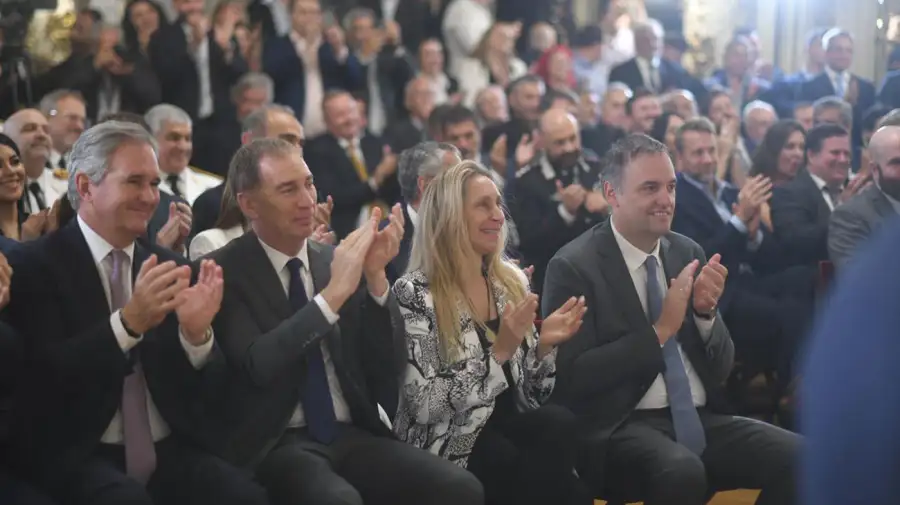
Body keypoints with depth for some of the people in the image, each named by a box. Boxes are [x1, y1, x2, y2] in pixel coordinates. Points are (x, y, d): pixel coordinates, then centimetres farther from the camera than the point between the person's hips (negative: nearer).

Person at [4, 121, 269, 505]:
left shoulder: (167, 266, 12)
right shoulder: (34, 265, -1)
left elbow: (199, 388, 9)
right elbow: (44, 377, -14)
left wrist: (196, 333, -12)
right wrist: (128, 321, -26)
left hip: (168, 451, 4)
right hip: (76, 456, -4)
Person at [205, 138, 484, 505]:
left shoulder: (333, 261, 10)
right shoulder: (224, 273, -3)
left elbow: (387, 370, 6)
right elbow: (258, 364, -19)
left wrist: (375, 276, -7)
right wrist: (333, 293, -21)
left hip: (353, 435, 5)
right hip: (276, 444, -5)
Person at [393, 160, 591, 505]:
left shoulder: (512, 281, 9)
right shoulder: (415, 293, -9)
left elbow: (529, 394, 12)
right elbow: (425, 407, -15)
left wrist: (544, 345, -7)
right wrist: (499, 352, -19)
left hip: (509, 428, 5)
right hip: (450, 447, -5)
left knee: (561, 424, -29)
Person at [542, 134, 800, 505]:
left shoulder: (688, 252, 11)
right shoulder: (574, 266, -5)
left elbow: (721, 369, 13)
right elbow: (572, 378, -13)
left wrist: (706, 311, -7)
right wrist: (659, 331, -15)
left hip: (700, 420, 6)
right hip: (618, 428, -5)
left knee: (796, 457, -19)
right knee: (683, 472, -36)